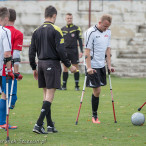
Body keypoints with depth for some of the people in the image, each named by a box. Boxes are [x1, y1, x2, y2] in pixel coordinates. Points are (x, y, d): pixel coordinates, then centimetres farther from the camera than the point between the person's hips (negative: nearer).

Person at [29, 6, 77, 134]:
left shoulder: (37, 31, 9)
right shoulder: (56, 30, -8)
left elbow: (32, 51, 10)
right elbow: (61, 50, -13)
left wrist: (34, 68, 19)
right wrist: (69, 65, -4)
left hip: (41, 63, 6)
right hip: (52, 64, -6)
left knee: (46, 94, 12)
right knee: (50, 95, -7)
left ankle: (50, 125, 12)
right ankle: (39, 124, -16)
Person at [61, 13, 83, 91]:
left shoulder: (76, 28, 1)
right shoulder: (62, 29, 10)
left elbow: (80, 40, 1)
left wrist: (81, 51, -6)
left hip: (74, 50, -3)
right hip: (65, 51, 3)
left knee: (75, 67, -2)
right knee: (65, 68, 2)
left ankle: (77, 85, 2)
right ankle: (64, 85, 7)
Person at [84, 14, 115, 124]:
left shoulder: (108, 32, 8)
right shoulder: (91, 32, -14)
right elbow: (87, 51, -15)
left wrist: (109, 65, 9)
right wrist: (89, 67, -22)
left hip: (102, 65, 7)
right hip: (93, 66, -7)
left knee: (97, 91, 9)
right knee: (97, 91, -8)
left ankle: (95, 114, 18)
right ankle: (94, 116, 2)